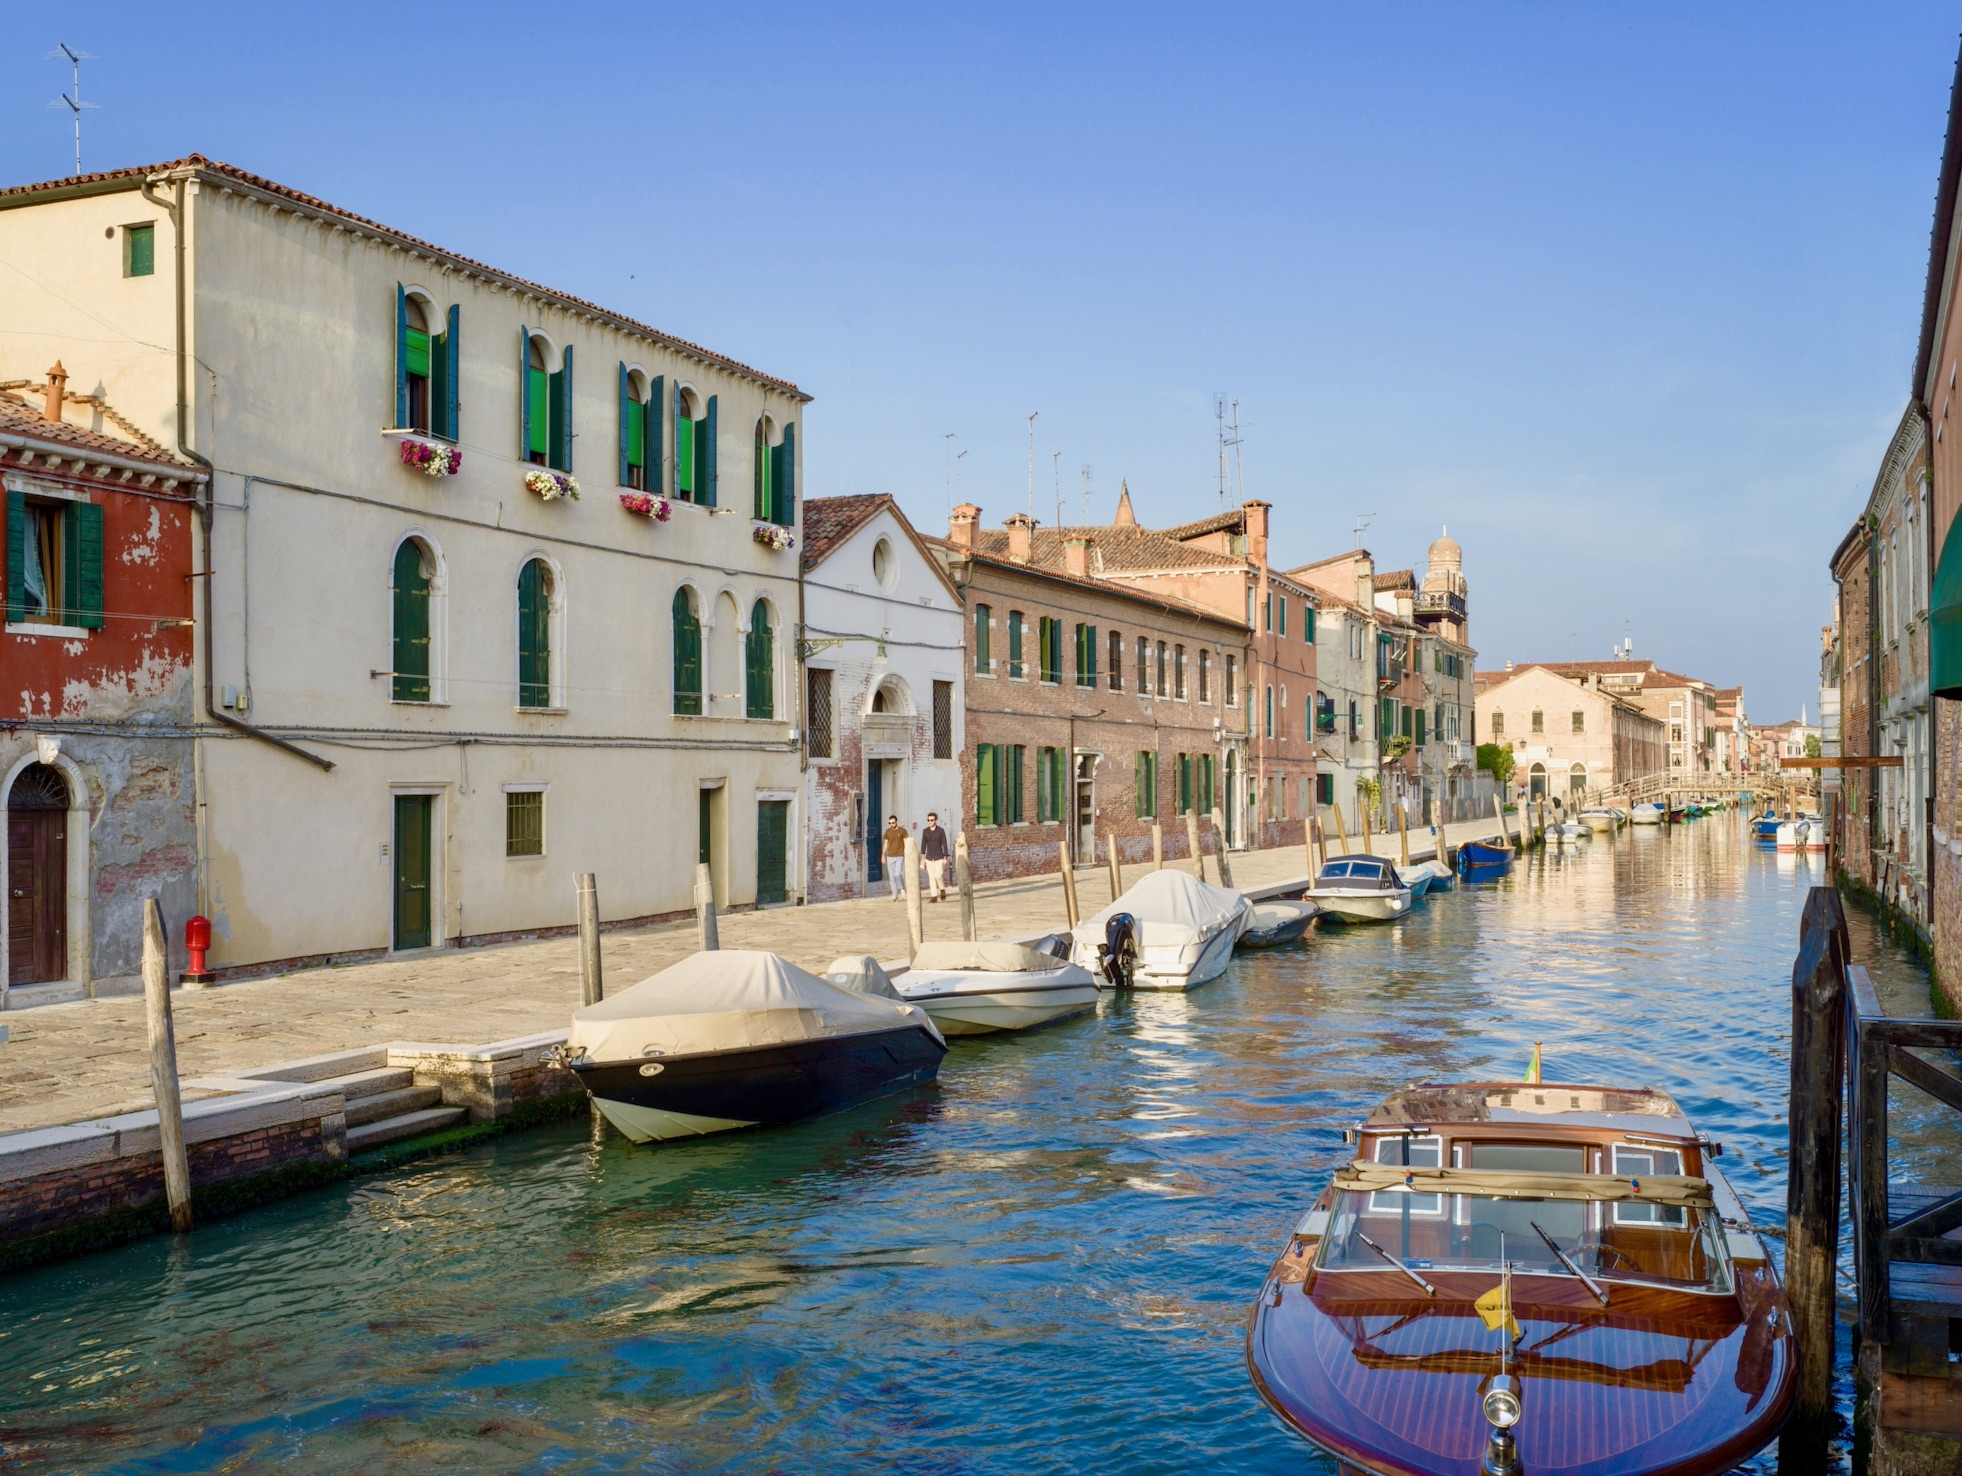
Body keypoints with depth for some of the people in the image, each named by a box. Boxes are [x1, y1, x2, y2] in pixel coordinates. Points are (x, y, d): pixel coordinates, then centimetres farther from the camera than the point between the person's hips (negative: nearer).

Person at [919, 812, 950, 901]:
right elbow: (923, 845, 3)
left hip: (939, 857, -3)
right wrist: (922, 858, -1)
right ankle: (934, 897, 4)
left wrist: (945, 858, -8)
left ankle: (942, 889, 14)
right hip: (929, 858, 3)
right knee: (931, 877, 1)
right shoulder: (925, 831, 2)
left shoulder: (941, 831, -6)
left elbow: (944, 845, -5)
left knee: (938, 875, -14)